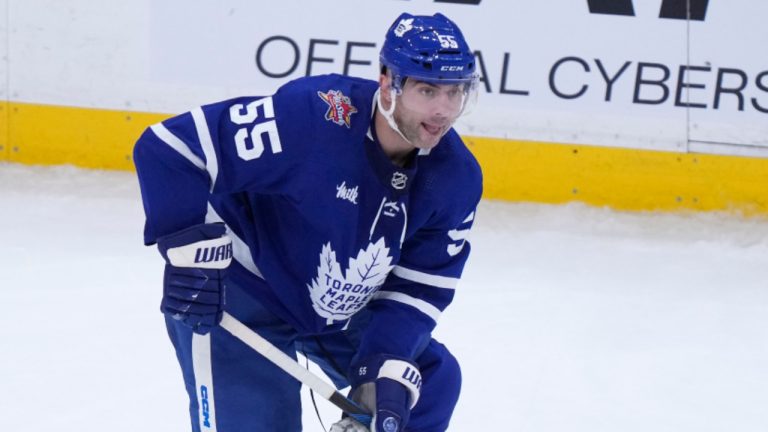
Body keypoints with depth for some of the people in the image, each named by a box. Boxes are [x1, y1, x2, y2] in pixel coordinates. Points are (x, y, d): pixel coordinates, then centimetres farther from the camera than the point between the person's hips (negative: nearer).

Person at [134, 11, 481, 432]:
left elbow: (419, 286, -9)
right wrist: (191, 251, -33)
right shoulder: (309, 115, -33)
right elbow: (167, 146, -31)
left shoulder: (457, 179, -14)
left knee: (431, 379, 5)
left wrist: (387, 370, -22)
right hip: (238, 301, -6)